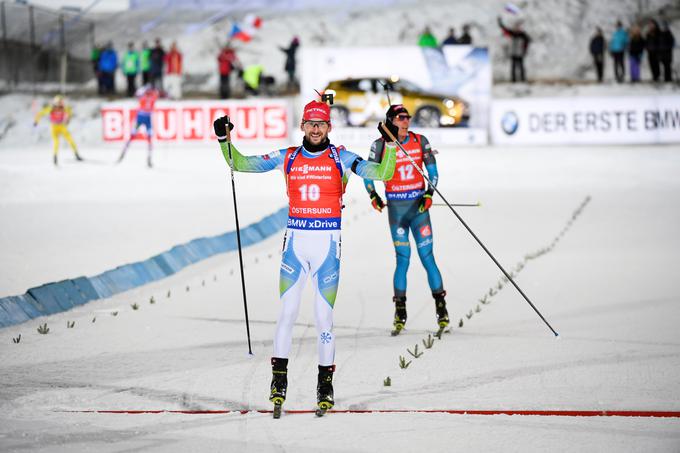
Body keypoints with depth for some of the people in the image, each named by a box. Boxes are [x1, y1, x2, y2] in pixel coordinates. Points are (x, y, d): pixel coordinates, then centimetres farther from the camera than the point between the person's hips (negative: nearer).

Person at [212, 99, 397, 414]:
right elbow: (241, 164, 11)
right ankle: (279, 379, 6)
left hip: (327, 245, -1)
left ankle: (325, 383, 12)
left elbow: (382, 173, -4)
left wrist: (391, 144, -17)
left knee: (324, 317, 1)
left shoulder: (340, 158, 2)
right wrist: (224, 140, -2)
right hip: (295, 242, 1)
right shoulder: (287, 158, 7)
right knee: (287, 312, -4)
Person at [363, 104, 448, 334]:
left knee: (427, 257, -3)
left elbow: (433, 171, 8)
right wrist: (373, 196, -5)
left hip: (419, 206, 1)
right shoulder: (381, 145, -3)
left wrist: (429, 194, -5)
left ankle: (441, 307, 5)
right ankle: (400, 311, 6)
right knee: (403, 258, -4)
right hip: (396, 208, -1)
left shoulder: (420, 141, 1)